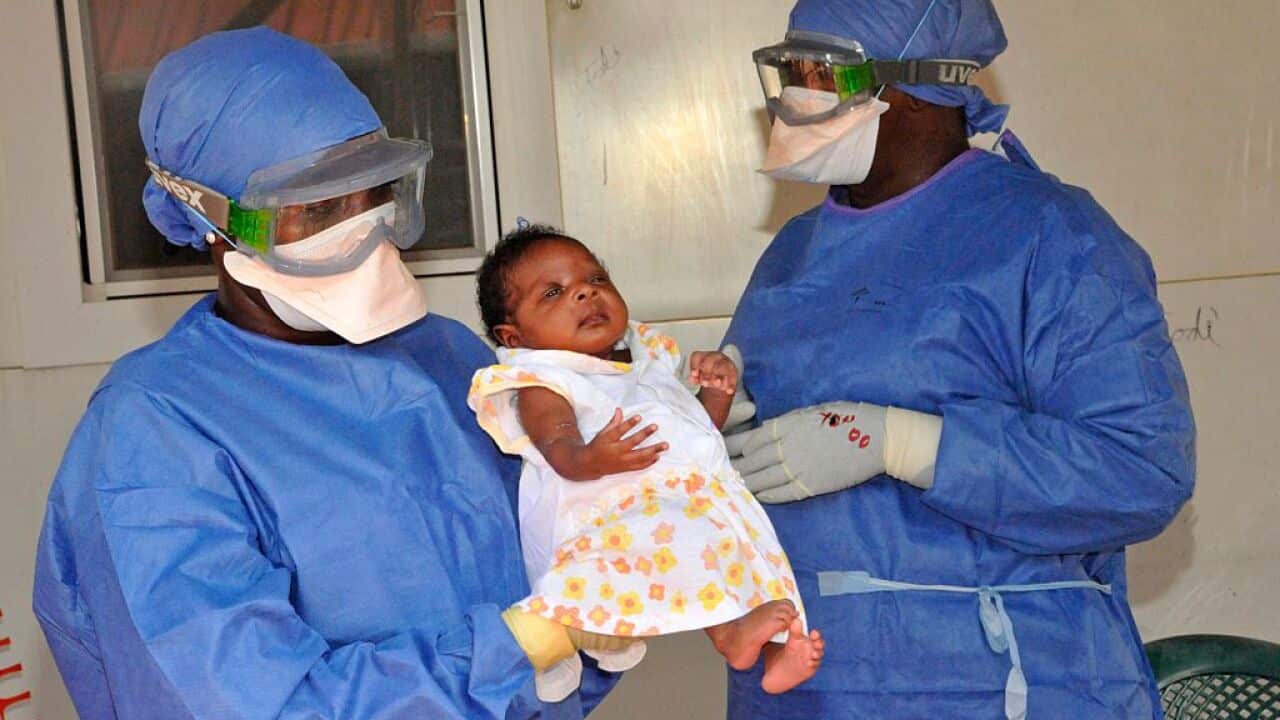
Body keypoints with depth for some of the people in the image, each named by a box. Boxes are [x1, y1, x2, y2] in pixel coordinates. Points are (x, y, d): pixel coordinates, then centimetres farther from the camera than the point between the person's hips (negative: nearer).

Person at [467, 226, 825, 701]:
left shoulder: (649, 360, 27)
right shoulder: (542, 385, 6)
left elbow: (702, 430, 34)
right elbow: (559, 449, -14)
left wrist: (718, 390, 14)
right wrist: (593, 459, -37)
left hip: (702, 497, 8)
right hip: (619, 510, -8)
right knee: (678, 528, -34)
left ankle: (774, 648, -16)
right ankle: (727, 627, -38)